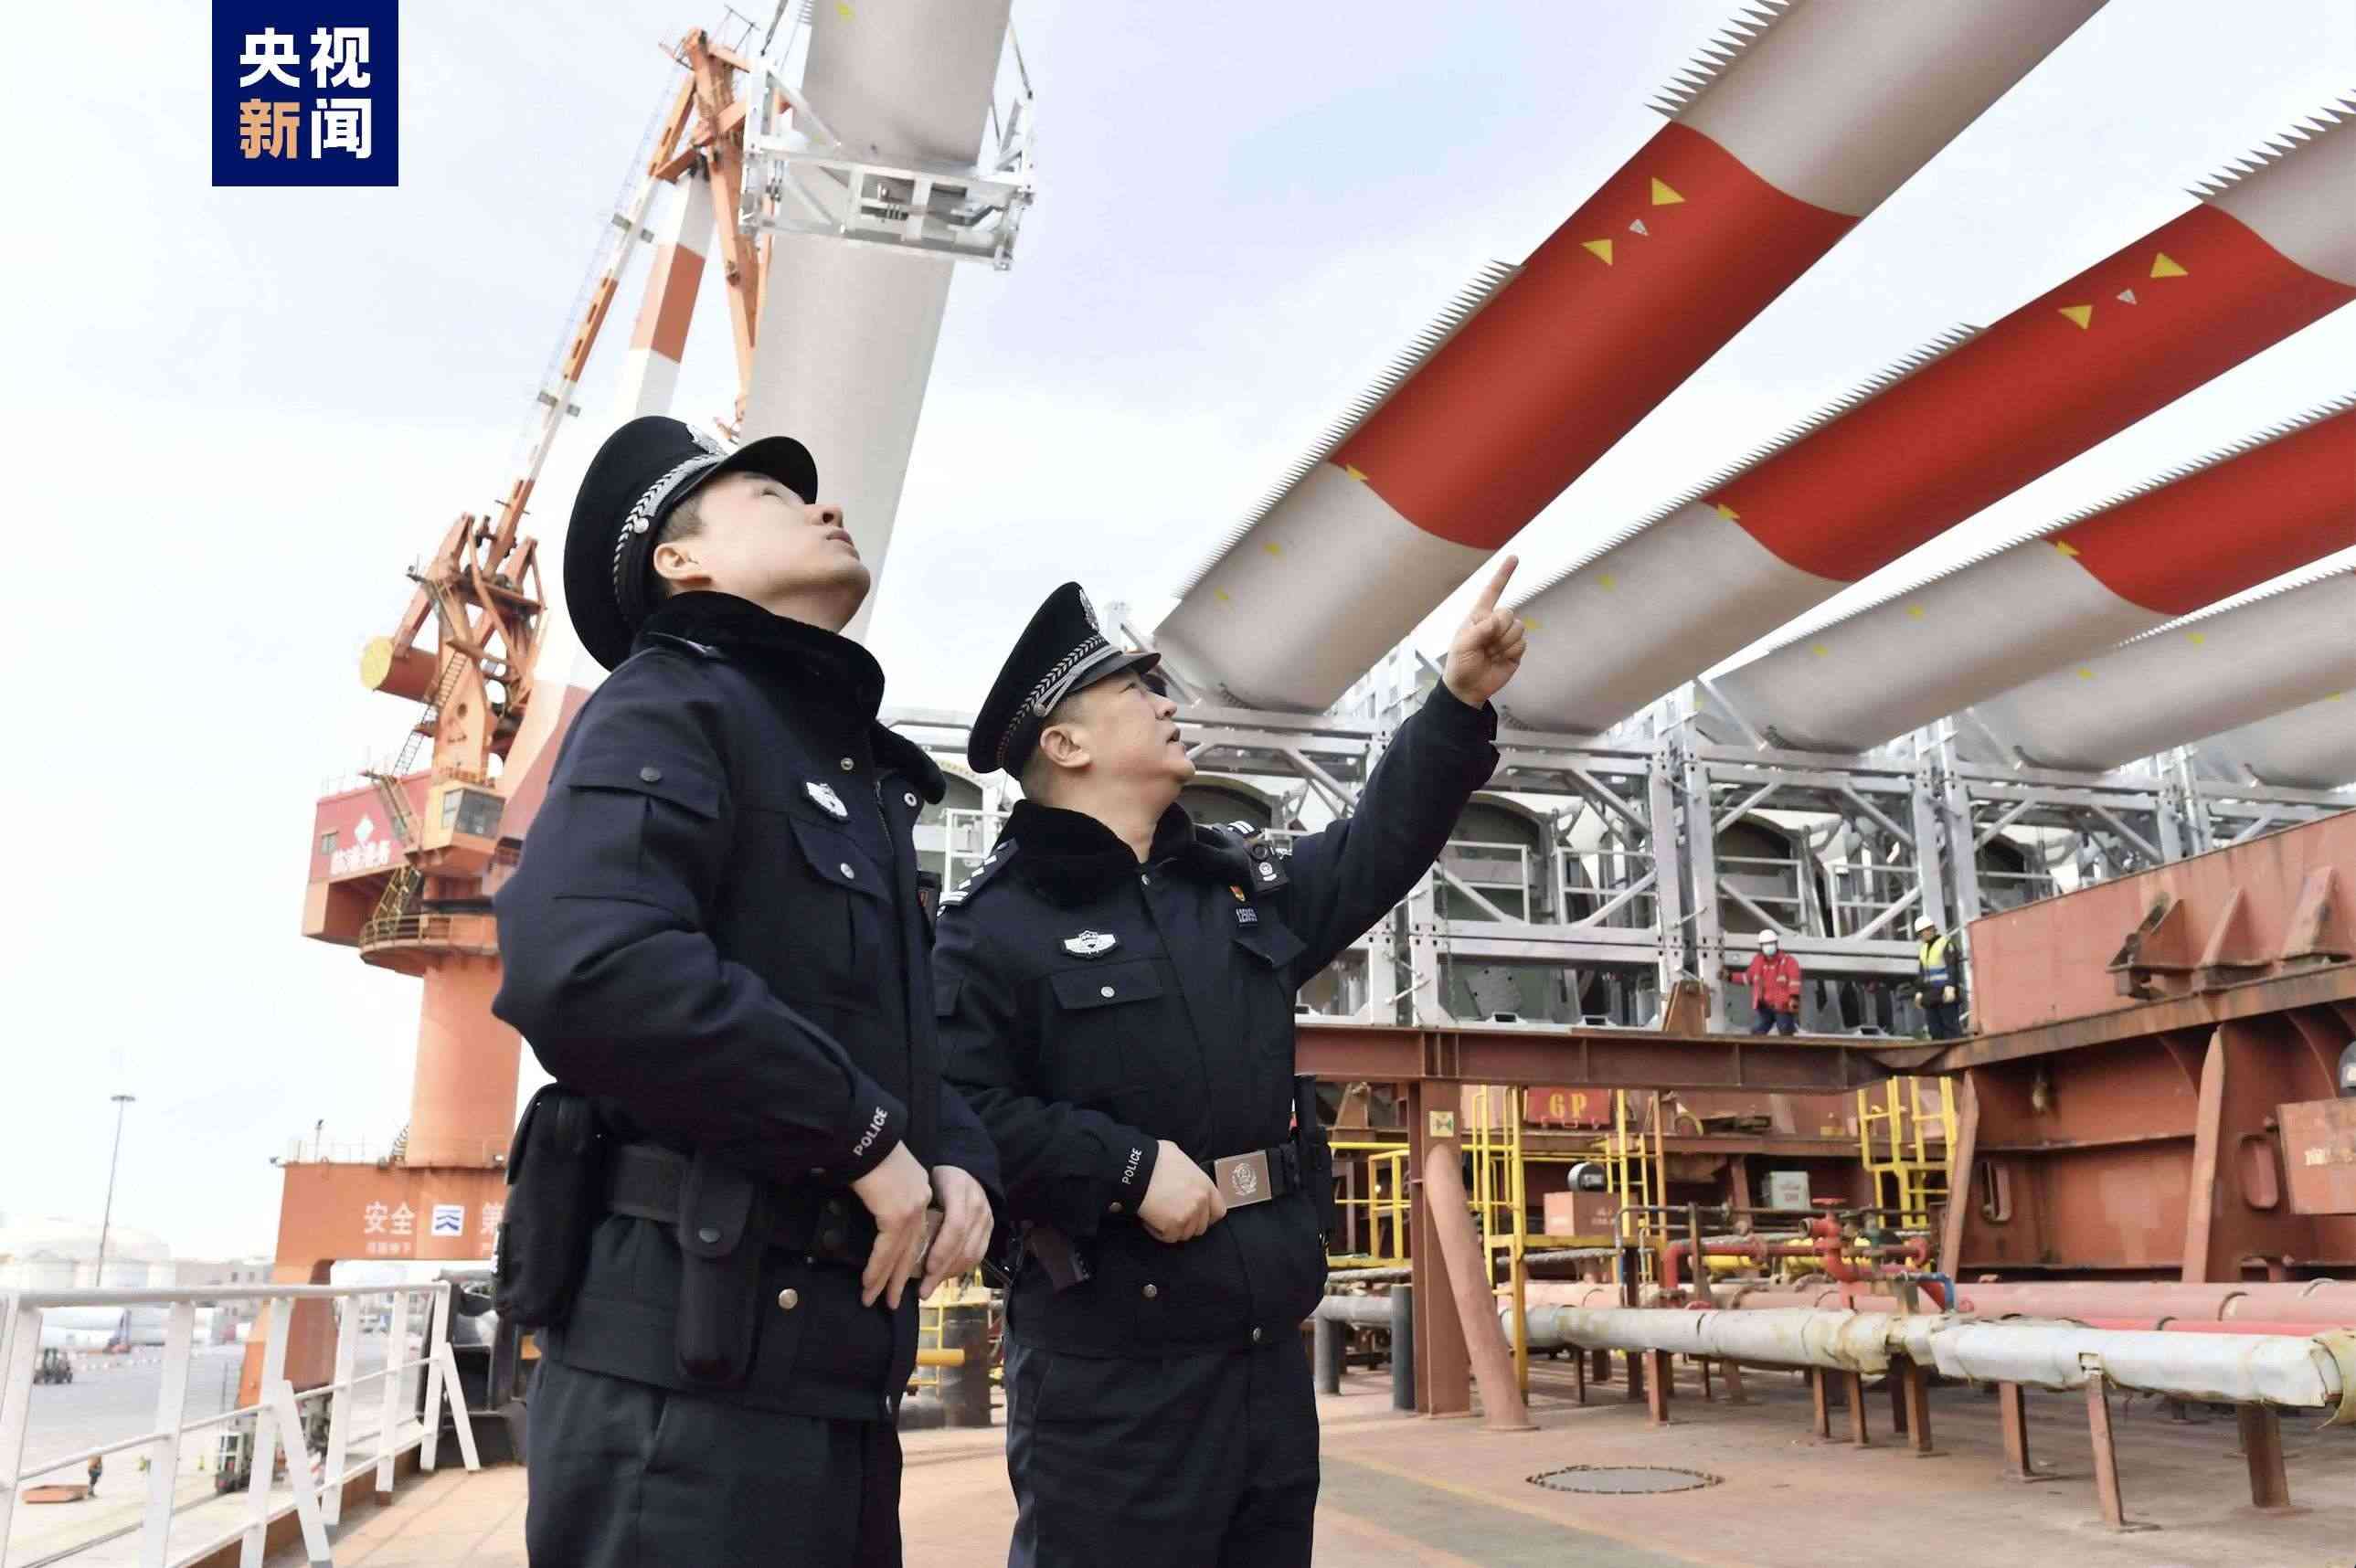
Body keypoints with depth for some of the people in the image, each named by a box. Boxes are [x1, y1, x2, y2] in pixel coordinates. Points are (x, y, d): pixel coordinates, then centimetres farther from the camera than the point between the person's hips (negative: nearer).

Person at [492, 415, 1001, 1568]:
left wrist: (957, 1154, 1)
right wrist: (863, 1135, -18)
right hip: (692, 1351, -9)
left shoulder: (859, 776, 21)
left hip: (833, 1350, 9)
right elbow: (586, 969, -25)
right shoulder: (673, 702, -6)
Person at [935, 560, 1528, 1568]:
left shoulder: (1236, 884, 13)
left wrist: (1461, 702, 13)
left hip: (1268, 1346, 7)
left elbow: (1375, 852, 18)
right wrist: (1128, 1168, -20)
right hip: (1113, 1371, -7)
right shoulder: (994, 924, -9)